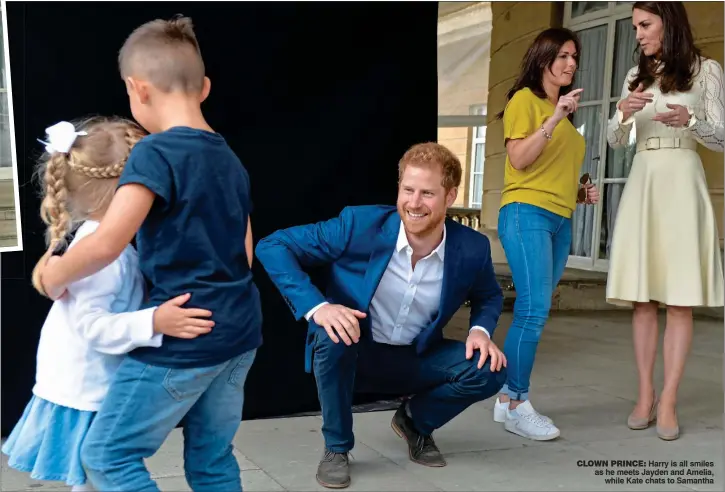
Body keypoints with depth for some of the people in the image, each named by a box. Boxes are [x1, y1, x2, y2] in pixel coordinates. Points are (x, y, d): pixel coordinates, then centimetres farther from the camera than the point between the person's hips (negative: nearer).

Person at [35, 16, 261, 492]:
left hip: (182, 340, -8)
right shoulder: (230, 159, 10)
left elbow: (106, 244, -24)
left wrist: (53, 276, -7)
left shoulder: (156, 152, -15)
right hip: (238, 332, 8)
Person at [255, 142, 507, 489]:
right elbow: (272, 246, -20)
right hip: (350, 352, -3)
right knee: (333, 333, -36)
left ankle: (415, 421, 13)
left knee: (490, 369, -18)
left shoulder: (472, 249, -13)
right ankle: (336, 447, -10)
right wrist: (316, 306, -33)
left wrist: (481, 330, -13)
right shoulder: (361, 224, -22)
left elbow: (489, 297, 10)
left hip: (415, 360, 3)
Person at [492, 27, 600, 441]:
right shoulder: (525, 99, 0)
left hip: (560, 220, 8)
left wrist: (580, 192, 11)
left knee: (535, 313, 3)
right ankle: (518, 406, -10)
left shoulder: (564, 112, 22)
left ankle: (508, 399, 8)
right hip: (527, 213, -8)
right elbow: (519, 159, -12)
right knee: (534, 309, -16)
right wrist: (555, 117, -18)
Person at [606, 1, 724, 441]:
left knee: (680, 297, -6)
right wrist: (623, 112, -11)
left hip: (682, 183, -4)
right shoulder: (636, 76, 15)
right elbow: (616, 141, 11)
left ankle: (668, 403, -4)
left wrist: (690, 120, -21)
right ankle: (645, 395, 6)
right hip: (641, 184, 4)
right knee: (642, 296, 1)